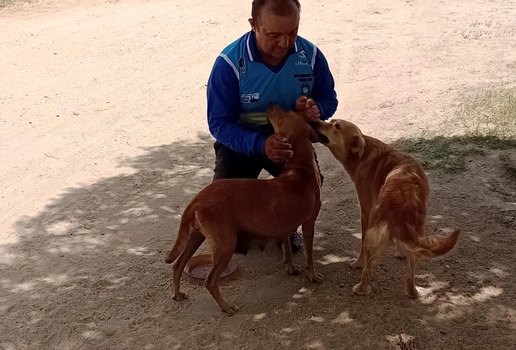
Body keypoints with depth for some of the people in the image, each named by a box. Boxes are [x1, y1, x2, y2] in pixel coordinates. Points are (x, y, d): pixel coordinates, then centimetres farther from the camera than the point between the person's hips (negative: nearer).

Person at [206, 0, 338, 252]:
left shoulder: (310, 55, -16)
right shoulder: (229, 63, -26)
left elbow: (328, 98, -1)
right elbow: (219, 123, -24)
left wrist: (315, 110, -28)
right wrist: (260, 144, -42)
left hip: (291, 138, 2)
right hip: (242, 140, -2)